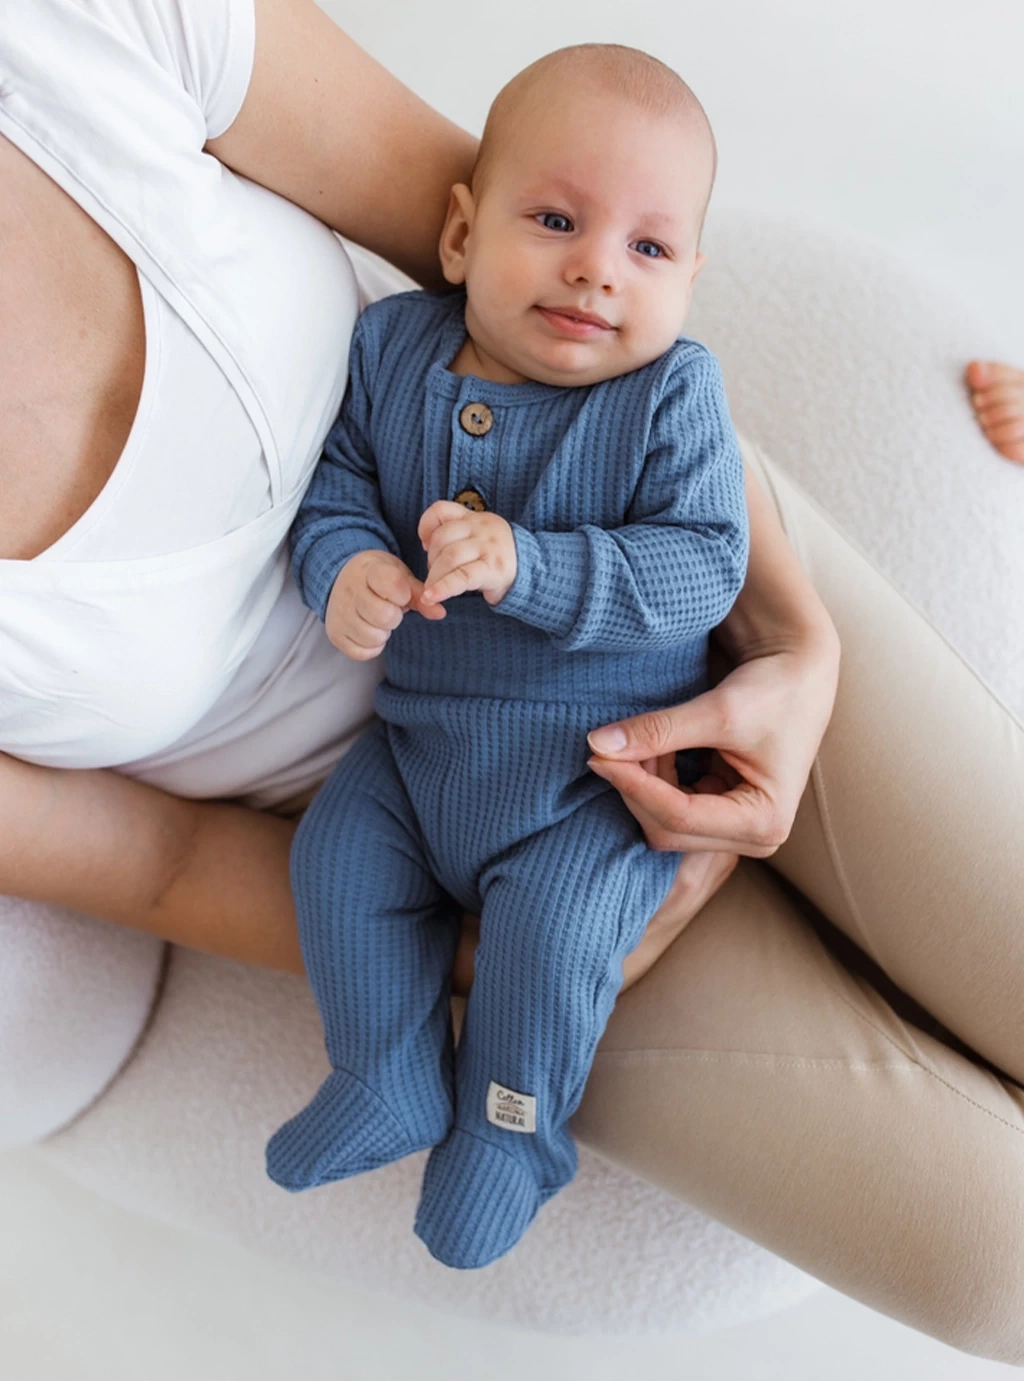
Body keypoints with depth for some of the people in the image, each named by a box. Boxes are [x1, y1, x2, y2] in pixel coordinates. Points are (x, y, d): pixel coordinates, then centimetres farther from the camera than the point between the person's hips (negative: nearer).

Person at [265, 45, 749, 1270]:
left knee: (551, 919, -19)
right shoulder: (393, 346, -4)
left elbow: (703, 566, -22)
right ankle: (390, 1088, 23)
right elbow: (335, 477, 3)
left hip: (596, 756, -5)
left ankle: (509, 1128, 11)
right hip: (422, 726, 5)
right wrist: (343, 567, -21)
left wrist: (524, 565, -34)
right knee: (337, 857, 0)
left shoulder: (672, 396, -16)